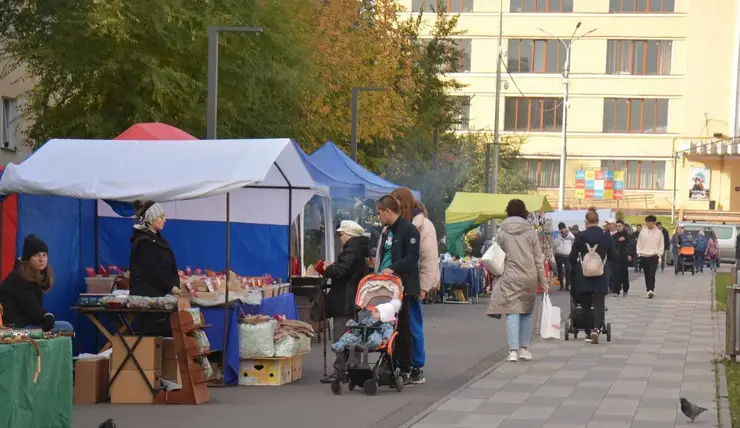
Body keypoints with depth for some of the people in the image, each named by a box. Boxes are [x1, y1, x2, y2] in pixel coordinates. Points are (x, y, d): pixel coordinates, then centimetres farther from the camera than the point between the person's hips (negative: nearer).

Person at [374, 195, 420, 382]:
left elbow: (413, 257, -17)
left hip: (402, 286, -8)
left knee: (402, 328, -3)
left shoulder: (409, 229, -8)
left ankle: (405, 370, 2)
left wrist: (393, 269, -26)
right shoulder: (386, 231, 19)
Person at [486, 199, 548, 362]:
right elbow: (538, 258, 3)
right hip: (529, 277, 1)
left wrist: (497, 277, 10)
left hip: (510, 277, -1)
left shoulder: (502, 232, 1)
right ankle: (524, 349, 15)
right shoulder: (530, 231, 2)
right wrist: (544, 281, 7)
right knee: (527, 312, 13)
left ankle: (513, 350, -12)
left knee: (512, 312, -2)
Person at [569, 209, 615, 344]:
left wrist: (576, 263, 19)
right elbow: (613, 256, 4)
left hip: (583, 277, 0)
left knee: (586, 305, 10)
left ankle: (589, 333, 13)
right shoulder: (607, 236, -3)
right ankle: (596, 329, -21)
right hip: (601, 278, 1)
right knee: (599, 305, 0)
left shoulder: (581, 236, -7)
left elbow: (572, 257, -3)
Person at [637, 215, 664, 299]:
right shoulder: (642, 232, 4)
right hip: (644, 256, 3)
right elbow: (639, 244, 9)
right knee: (647, 275, 8)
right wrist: (639, 253, 1)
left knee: (652, 274, -15)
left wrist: (659, 254, -3)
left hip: (654, 256, -3)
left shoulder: (658, 233, 2)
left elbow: (661, 245, 6)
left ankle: (651, 290, -24)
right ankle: (650, 291, 18)